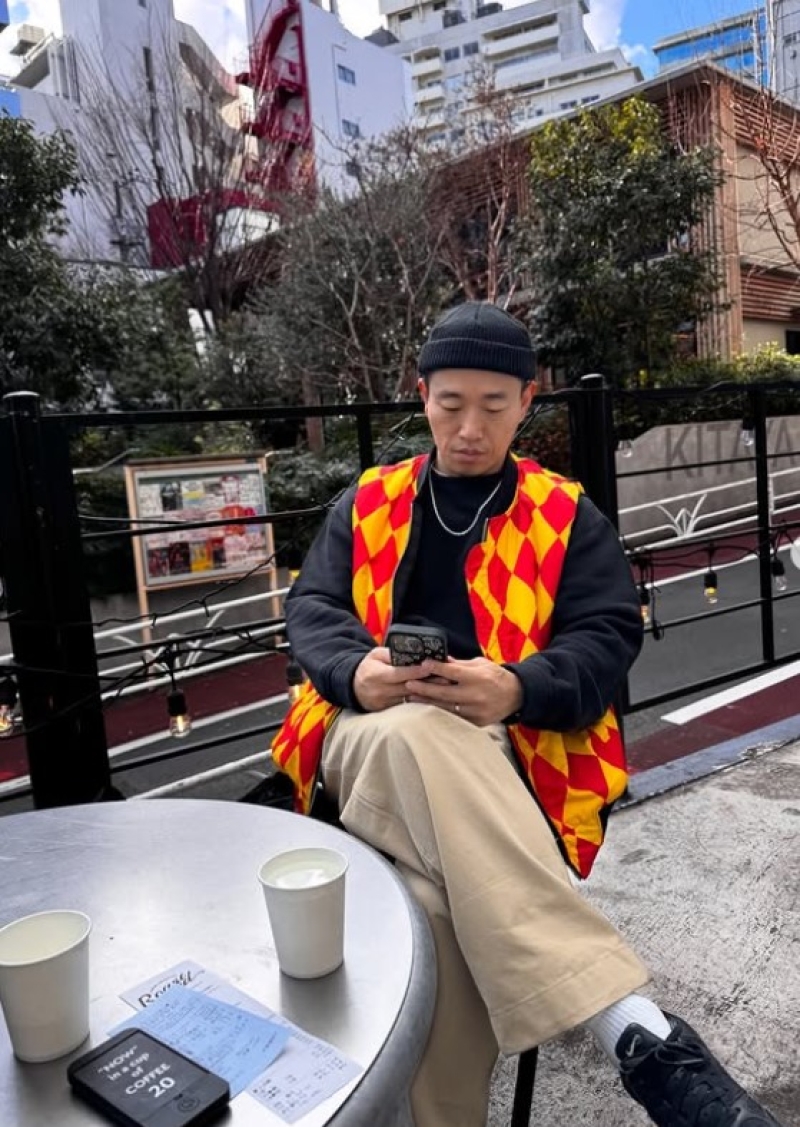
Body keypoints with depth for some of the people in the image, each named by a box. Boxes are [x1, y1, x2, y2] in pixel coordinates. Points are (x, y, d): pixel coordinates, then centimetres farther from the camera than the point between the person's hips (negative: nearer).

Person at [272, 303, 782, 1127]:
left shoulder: (567, 516, 15)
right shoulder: (366, 504, 20)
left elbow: (608, 636, 3)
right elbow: (311, 608, 10)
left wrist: (518, 688, -22)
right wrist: (357, 670, -17)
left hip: (503, 750, 0)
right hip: (368, 735, 1)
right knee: (417, 734, -42)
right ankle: (635, 1030, -46)